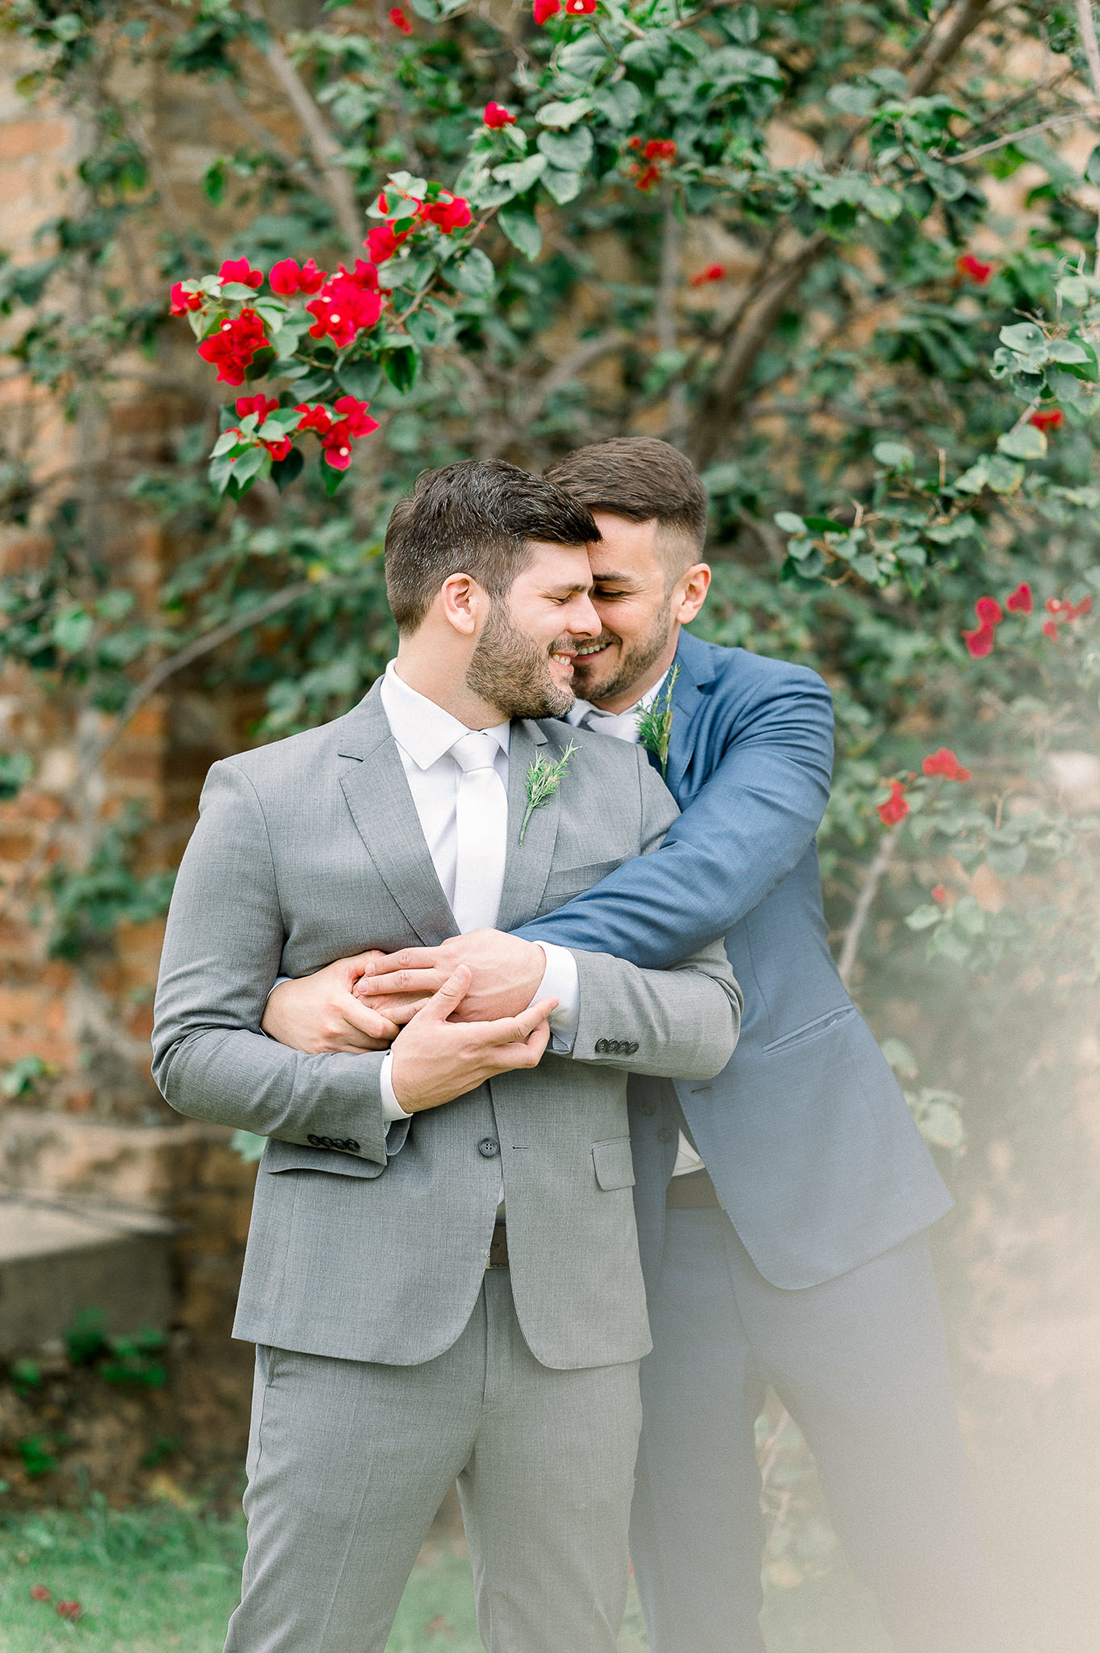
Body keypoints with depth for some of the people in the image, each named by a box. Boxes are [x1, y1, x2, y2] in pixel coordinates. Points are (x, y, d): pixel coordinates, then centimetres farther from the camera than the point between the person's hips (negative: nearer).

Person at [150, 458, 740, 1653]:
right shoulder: (265, 797, 3)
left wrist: (554, 982, -12)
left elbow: (709, 1023, 7)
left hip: (571, 1320, 3)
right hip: (359, 1318, -3)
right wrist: (385, 1084, -14)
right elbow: (190, 1052, 1)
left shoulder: (618, 784, 12)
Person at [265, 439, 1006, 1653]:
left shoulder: (771, 708, -6)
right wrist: (291, 996, -28)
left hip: (812, 1182, -2)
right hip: (636, 1216, 2)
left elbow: (713, 872, -26)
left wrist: (542, 960, -43)